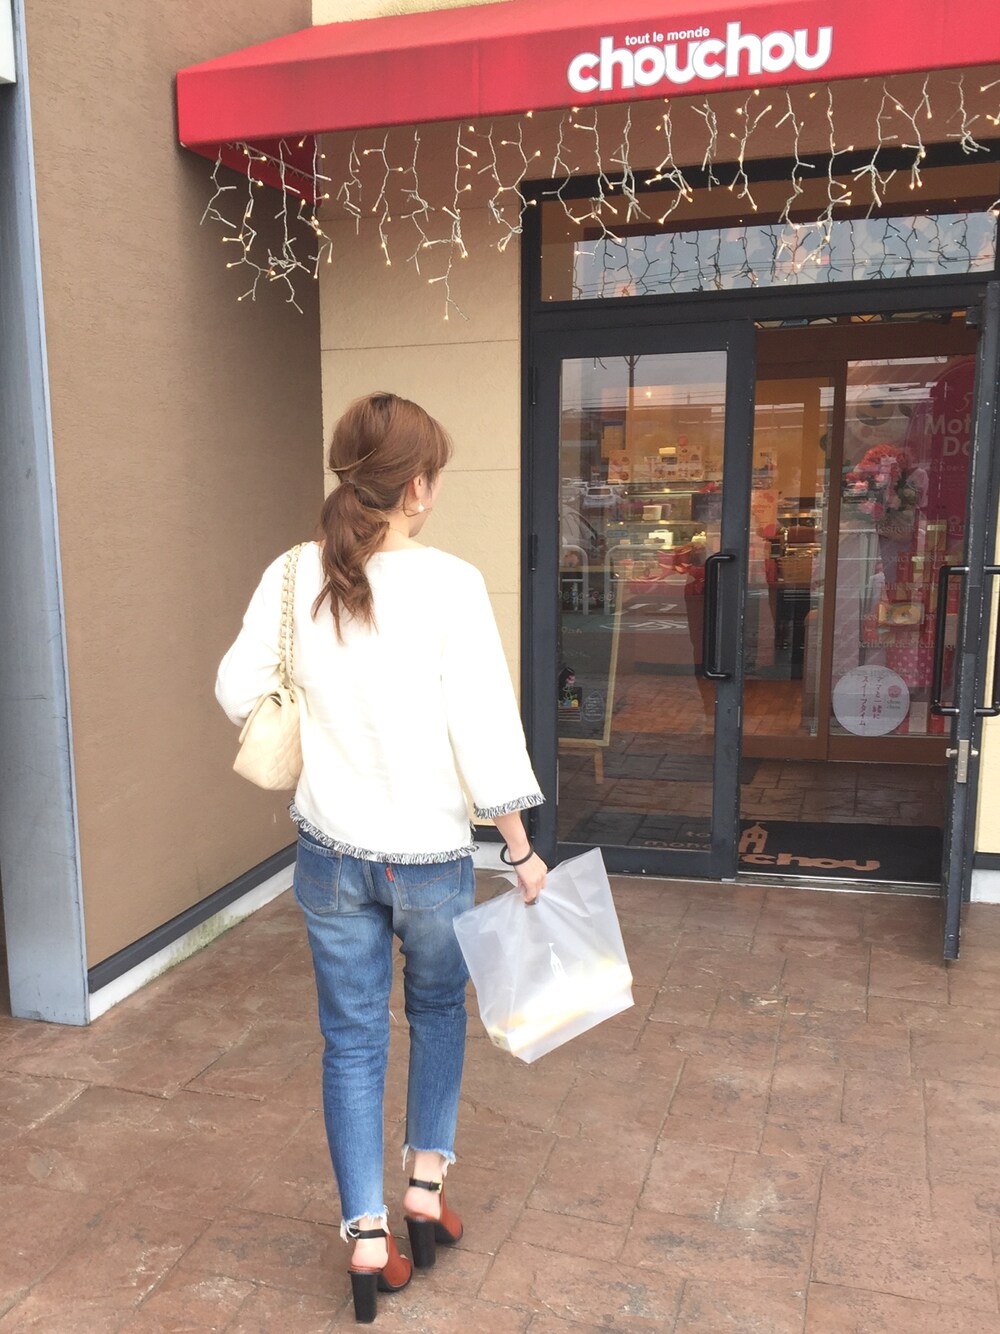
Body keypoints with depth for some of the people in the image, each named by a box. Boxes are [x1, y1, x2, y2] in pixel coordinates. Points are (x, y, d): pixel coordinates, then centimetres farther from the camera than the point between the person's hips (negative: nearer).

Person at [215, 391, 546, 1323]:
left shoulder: (292, 576, -7)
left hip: (330, 852, 3)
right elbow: (485, 733, -17)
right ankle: (427, 1182, 33)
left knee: (352, 1039, 17)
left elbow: (238, 692, 3)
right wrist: (523, 853, -6)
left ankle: (367, 1236, 24)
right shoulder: (448, 585, -18)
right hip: (430, 853, -2)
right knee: (438, 1008, 26)